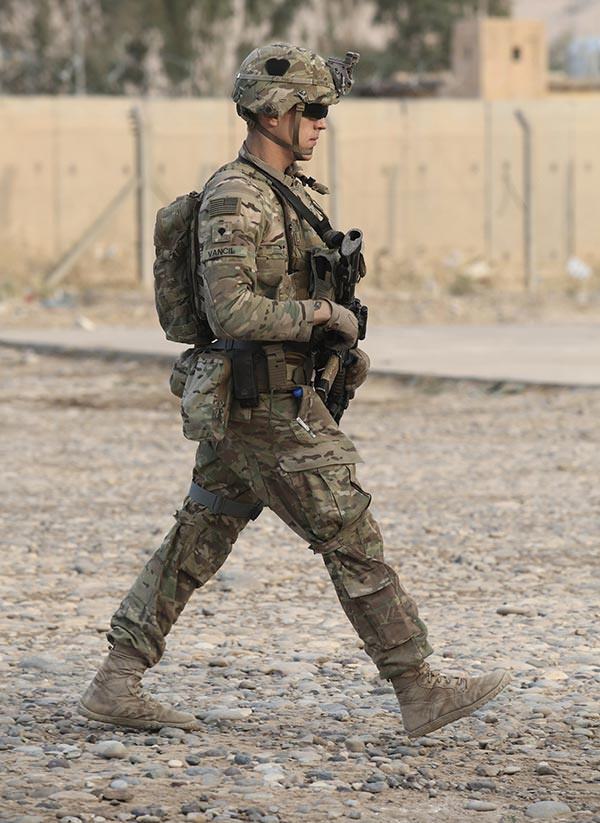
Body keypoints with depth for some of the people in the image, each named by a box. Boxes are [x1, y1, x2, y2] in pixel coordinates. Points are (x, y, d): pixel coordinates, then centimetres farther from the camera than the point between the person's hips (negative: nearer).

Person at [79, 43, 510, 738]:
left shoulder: (290, 189, 14)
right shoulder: (233, 199, -18)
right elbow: (231, 311, -27)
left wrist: (344, 345, 13)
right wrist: (324, 312, -18)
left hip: (237, 411, 10)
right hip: (267, 410, -10)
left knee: (196, 545, 10)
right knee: (352, 541, -5)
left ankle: (116, 685, 12)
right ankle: (420, 693, 1)